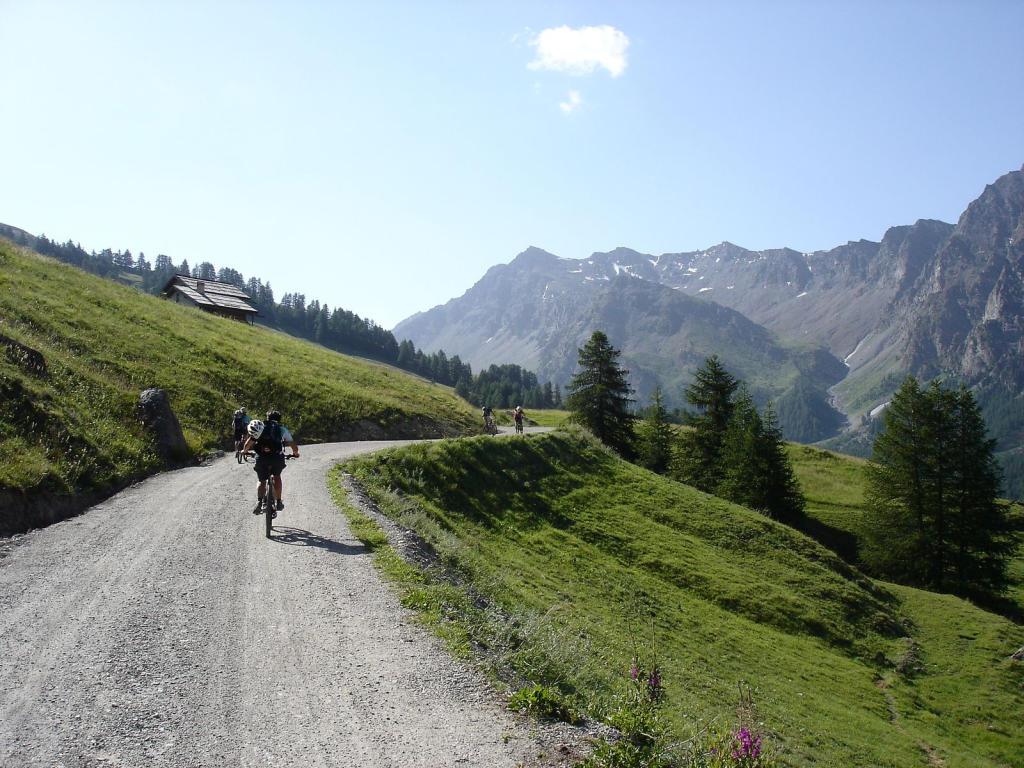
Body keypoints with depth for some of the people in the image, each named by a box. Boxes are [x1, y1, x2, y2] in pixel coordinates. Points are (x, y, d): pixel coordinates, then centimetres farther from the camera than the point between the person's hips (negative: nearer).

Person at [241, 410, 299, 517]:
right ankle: (279, 502, 23)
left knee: (262, 481, 19)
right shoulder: (282, 429, 20)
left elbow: (250, 441, 10)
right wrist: (295, 453, 37)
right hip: (277, 457, 0)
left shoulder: (260, 427, 21)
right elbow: (293, 445, 17)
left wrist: (244, 451, 28)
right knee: (277, 477, 26)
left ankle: (259, 501, -3)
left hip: (261, 458, 1)